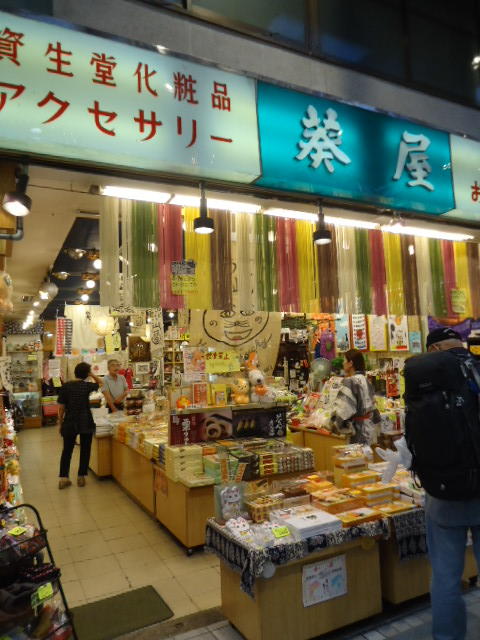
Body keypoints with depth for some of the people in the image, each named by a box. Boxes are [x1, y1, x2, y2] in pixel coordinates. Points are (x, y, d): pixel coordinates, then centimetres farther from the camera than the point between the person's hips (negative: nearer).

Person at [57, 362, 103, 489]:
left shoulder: (66, 386, -4)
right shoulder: (87, 386, -7)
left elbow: (61, 407, -1)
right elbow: (100, 383, 16)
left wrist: (61, 423, 10)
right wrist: (92, 375, 6)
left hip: (70, 422, 1)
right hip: (86, 422, -1)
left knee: (67, 450, 13)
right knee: (85, 450, 11)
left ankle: (63, 478, 12)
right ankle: (81, 477, 16)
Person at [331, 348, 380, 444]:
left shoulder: (349, 382, -17)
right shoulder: (366, 381, 8)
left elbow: (343, 409, -20)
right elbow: (372, 404, 15)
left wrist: (334, 425, -8)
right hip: (370, 427, 8)